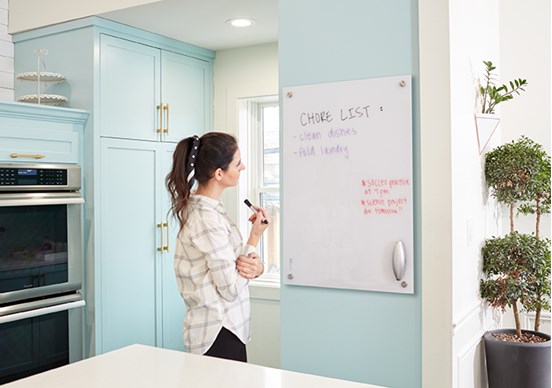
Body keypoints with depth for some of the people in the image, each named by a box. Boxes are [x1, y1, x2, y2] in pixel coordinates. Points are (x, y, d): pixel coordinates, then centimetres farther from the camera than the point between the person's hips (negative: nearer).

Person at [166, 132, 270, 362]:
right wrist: (255, 236, -13)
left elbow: (228, 267, 10)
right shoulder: (207, 219, -23)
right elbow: (231, 289, -19)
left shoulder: (202, 207, 6)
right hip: (218, 335, -9)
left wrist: (256, 267, -11)